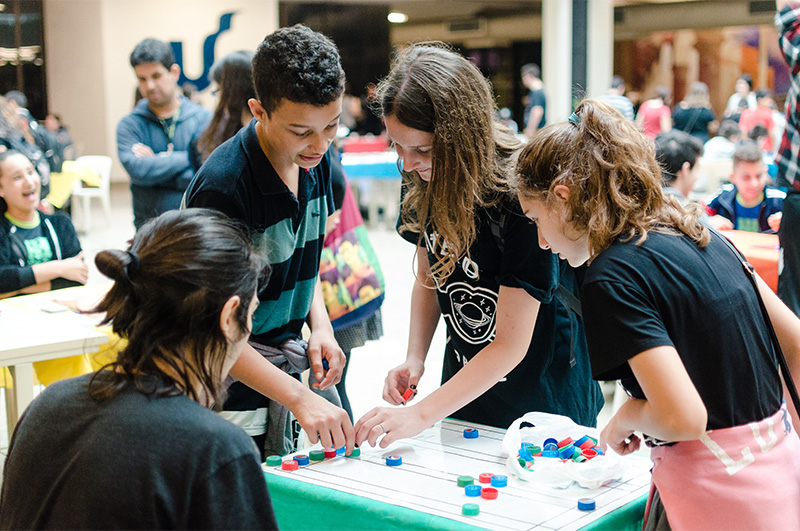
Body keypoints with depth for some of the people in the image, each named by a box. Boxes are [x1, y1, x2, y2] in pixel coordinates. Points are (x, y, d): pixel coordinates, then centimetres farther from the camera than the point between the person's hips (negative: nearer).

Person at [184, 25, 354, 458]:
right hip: (230, 382, -7)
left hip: (283, 367, 7)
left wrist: (319, 325, -3)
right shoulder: (223, 187, -26)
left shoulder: (315, 161, -2)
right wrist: (299, 398, -31)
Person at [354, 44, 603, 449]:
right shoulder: (425, 183, -9)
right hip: (465, 389, 5)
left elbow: (511, 344, -25)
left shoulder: (520, 194, -28)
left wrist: (421, 415, -28)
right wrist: (414, 358, -8)